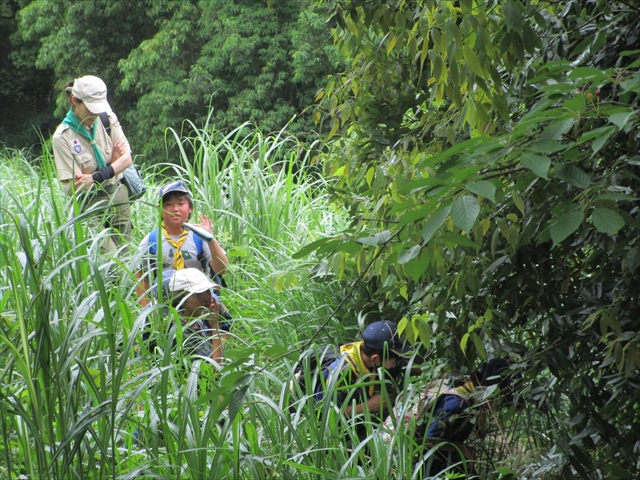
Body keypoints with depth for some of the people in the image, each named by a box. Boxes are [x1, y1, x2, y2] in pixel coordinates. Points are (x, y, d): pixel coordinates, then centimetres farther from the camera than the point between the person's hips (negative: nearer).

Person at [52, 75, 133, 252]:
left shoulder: (107, 119, 3)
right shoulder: (63, 137, -11)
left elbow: (127, 158, 0)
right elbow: (71, 187, -15)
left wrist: (96, 177, -18)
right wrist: (115, 164, -18)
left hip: (119, 198, 5)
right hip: (91, 207, -5)